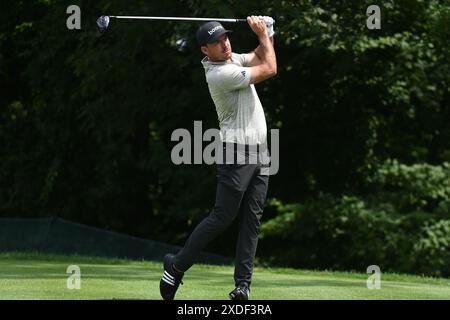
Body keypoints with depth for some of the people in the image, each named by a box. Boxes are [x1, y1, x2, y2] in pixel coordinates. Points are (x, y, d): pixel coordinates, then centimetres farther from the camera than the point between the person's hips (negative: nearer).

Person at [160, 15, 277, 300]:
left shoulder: (232, 59, 10)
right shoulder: (219, 73, -18)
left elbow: (260, 57, 27)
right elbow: (270, 69, -12)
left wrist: (268, 33, 6)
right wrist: (262, 33, 0)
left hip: (260, 153, 9)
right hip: (237, 152, -9)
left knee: (252, 221, 2)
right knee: (222, 217, -9)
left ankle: (243, 284, 0)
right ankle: (177, 265, 3)